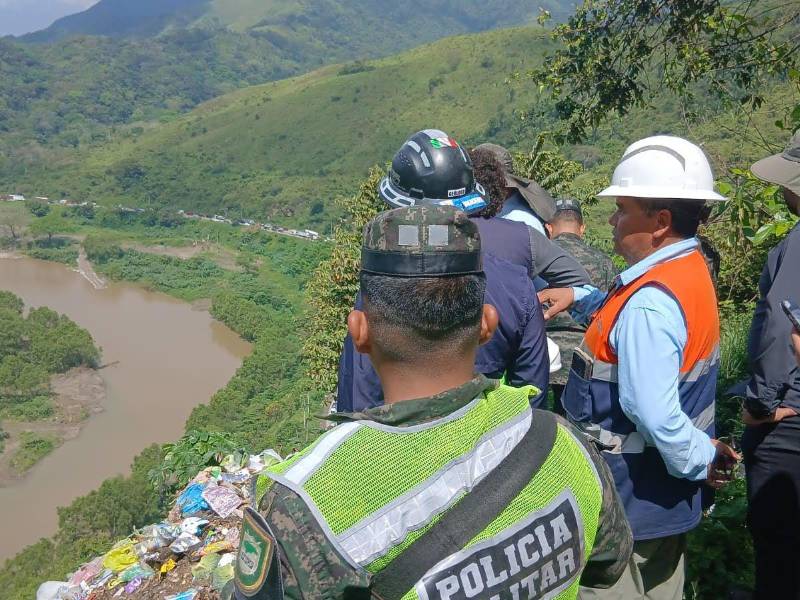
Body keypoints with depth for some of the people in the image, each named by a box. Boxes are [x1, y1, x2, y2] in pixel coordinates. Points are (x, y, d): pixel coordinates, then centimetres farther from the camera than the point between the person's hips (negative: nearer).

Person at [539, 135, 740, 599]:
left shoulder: (650, 304, -30)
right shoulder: (689, 268, 2)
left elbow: (655, 415, -35)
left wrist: (701, 459, -18)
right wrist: (577, 298, 11)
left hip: (632, 501, -10)